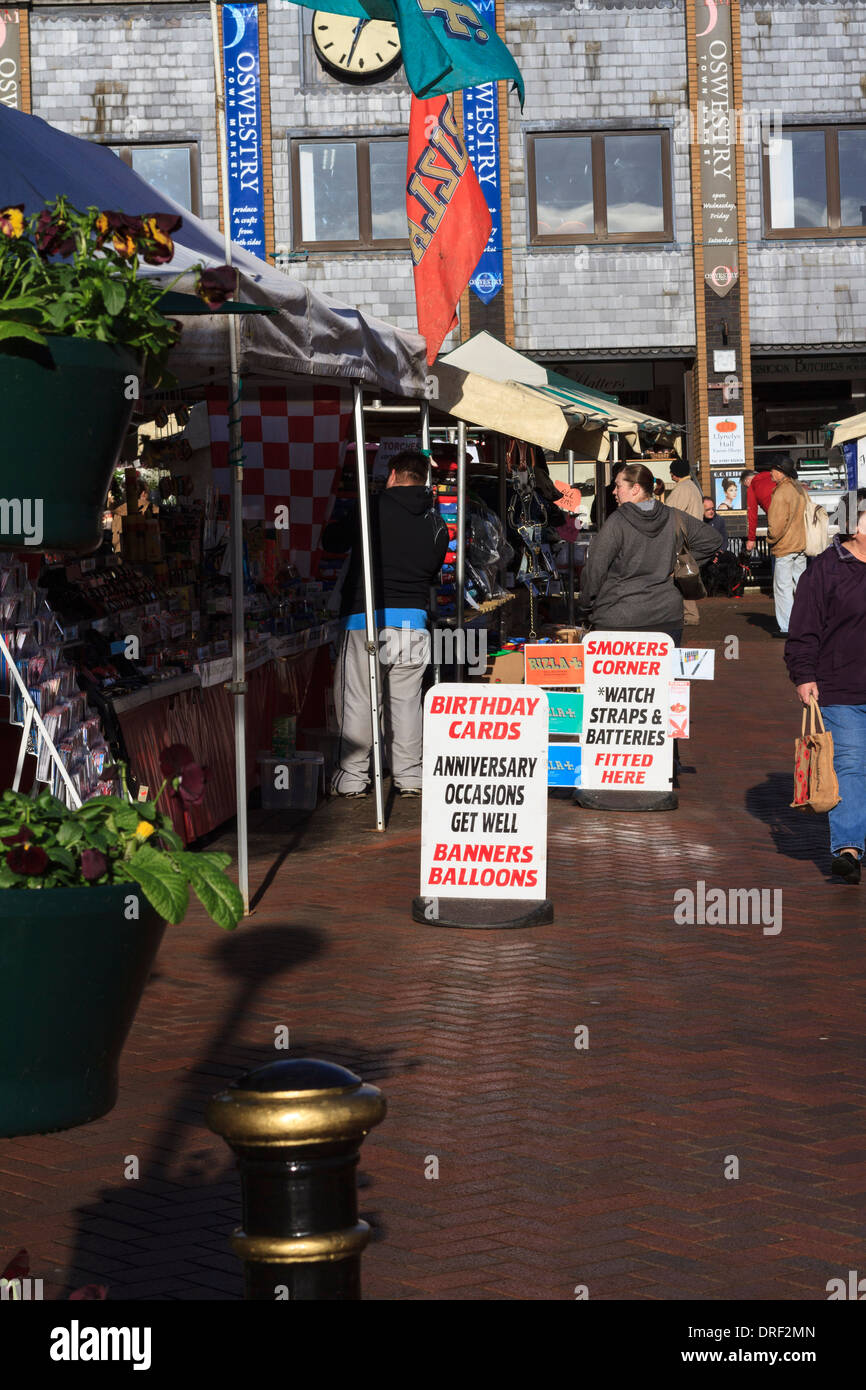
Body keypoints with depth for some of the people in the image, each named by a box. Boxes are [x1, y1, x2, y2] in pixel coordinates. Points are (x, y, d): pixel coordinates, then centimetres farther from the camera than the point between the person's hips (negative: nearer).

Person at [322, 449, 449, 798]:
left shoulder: (373, 508, -2)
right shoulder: (436, 524, 9)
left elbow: (330, 540, 9)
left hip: (365, 618, -3)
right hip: (413, 619, 3)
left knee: (356, 700, 3)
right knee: (406, 699, 11)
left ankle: (351, 779, 5)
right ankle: (409, 778, 13)